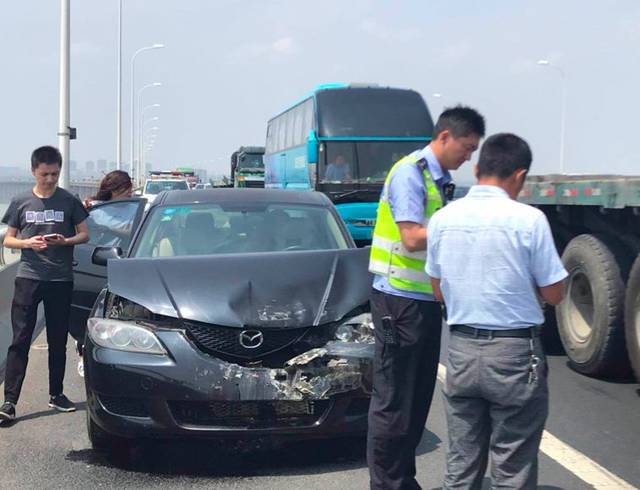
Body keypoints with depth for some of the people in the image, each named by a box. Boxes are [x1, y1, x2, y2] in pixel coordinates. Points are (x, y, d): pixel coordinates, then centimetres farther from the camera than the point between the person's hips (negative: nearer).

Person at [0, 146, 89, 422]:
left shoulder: (69, 201, 3)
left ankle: (56, 394, 22)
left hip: (61, 280, 1)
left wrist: (65, 241, -13)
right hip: (28, 277, -1)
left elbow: (84, 234, 8)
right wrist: (27, 242, -12)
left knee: (58, 342, 9)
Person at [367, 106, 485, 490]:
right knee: (394, 400, -1)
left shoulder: (440, 180, 13)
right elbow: (413, 238, -21)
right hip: (400, 299, -9)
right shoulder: (409, 173, -13)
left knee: (418, 397, 15)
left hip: (426, 300, 9)